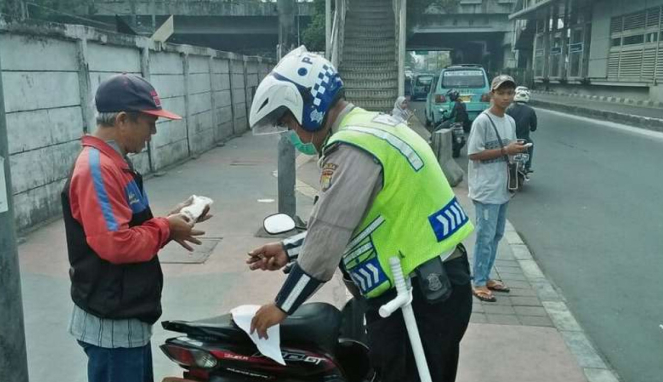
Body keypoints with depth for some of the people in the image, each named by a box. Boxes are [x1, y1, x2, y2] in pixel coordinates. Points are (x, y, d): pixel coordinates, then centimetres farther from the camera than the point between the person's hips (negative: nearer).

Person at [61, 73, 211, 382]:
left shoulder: (113, 163, 11)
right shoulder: (97, 168, -21)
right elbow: (115, 244, -29)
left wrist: (169, 221, 1)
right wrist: (166, 229, -15)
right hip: (112, 323, -10)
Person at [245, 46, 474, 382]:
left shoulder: (353, 145, -20)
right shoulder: (371, 126, 13)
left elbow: (326, 238, -18)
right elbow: (340, 225, 17)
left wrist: (282, 306, -7)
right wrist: (288, 250, 15)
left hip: (418, 296, -10)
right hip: (438, 285, 10)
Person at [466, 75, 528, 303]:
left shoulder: (510, 121, 11)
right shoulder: (482, 121, -14)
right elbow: (473, 154, -18)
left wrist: (517, 150, 3)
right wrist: (505, 151, -19)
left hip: (503, 189, 8)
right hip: (486, 190, -8)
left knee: (496, 235, 15)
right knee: (485, 237, -4)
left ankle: (486, 277, 26)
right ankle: (479, 283, 6)